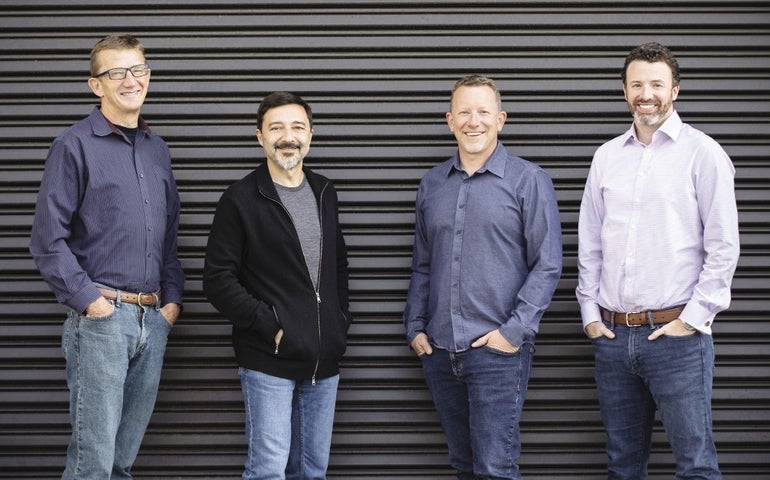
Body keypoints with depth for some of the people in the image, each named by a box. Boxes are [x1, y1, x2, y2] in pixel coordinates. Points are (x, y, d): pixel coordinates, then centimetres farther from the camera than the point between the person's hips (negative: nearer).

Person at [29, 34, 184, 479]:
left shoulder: (158, 150, 15)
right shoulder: (75, 145, -4)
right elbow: (48, 239, -9)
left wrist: (173, 298, 10)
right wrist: (88, 299, -13)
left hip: (154, 320, 6)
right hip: (101, 319, -6)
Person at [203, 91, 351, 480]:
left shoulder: (324, 193, 12)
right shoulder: (240, 199, -5)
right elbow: (218, 278, -9)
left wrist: (341, 321, 9)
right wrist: (269, 326, -15)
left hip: (323, 360, 6)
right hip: (268, 361, -6)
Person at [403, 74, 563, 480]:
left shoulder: (528, 180, -3)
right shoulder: (432, 184, 12)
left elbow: (547, 265, -6)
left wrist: (516, 331, -12)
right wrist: (415, 326, 9)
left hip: (497, 351, -5)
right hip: (439, 350, 5)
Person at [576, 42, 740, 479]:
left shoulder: (703, 153, -2)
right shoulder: (607, 156, 12)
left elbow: (723, 246, -6)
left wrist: (693, 319, -10)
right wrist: (591, 312, 8)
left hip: (676, 333, -5)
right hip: (612, 334, 5)